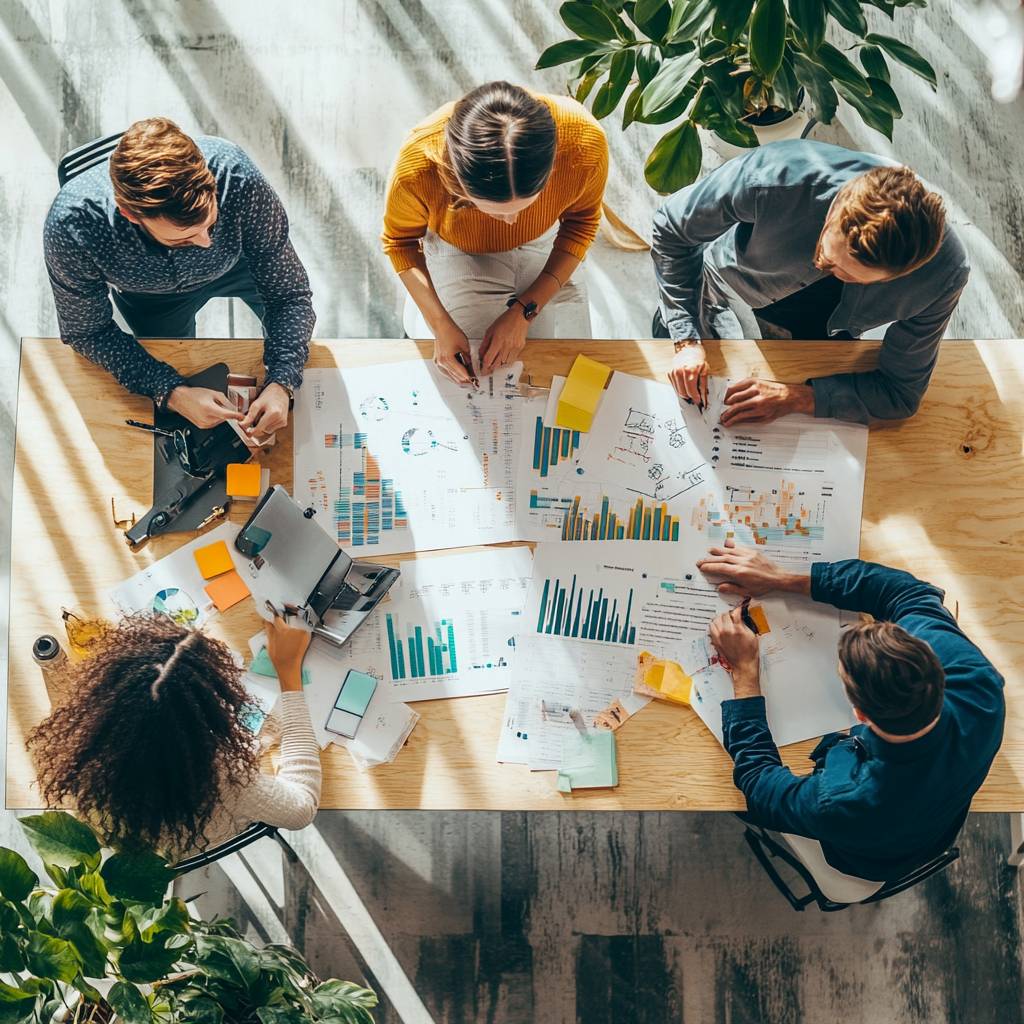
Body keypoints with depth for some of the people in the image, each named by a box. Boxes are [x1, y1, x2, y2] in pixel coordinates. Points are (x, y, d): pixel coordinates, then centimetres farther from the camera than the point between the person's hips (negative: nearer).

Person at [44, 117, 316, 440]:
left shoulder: (234, 175, -45)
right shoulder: (70, 227, -45)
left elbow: (289, 294, -31)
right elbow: (86, 331, -25)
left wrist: (281, 385, -46)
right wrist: (173, 394, -38)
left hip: (240, 262, 0)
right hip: (149, 298, 0)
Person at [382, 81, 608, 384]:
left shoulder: (584, 143, -40)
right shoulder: (418, 169, -42)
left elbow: (581, 221, -14)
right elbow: (400, 240, -15)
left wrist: (523, 312, -19)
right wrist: (441, 325, -24)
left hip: (540, 246, 2)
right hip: (458, 254, -2)